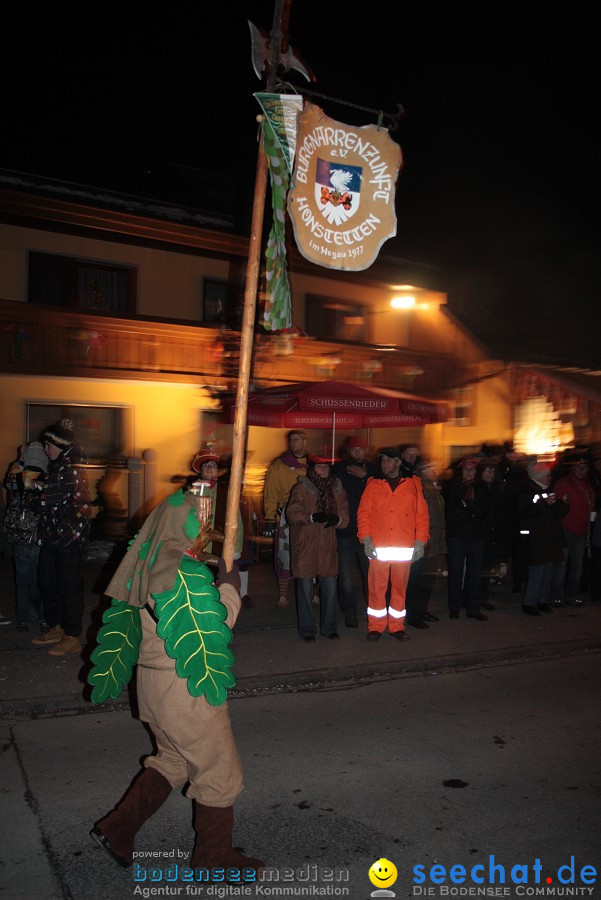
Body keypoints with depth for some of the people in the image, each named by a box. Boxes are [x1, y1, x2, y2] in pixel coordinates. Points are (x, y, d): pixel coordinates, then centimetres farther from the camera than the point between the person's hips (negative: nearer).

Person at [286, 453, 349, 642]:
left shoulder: (337, 489, 9)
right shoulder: (301, 488, -3)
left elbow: (345, 516, 6)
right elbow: (292, 514, -11)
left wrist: (337, 519, -16)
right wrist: (312, 517, -25)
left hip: (327, 546, 3)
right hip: (304, 546, -3)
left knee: (330, 588, 7)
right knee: (305, 589, 4)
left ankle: (329, 627, 23)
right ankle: (307, 629, 16)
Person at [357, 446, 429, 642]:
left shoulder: (413, 483, 8)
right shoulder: (373, 484, 8)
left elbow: (422, 514, 6)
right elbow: (363, 512, 4)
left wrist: (420, 541, -1)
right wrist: (366, 539, -7)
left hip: (405, 548, 0)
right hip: (378, 547, 0)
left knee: (400, 588, 7)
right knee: (376, 587, 1)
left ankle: (397, 626, 19)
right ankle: (376, 627, 12)